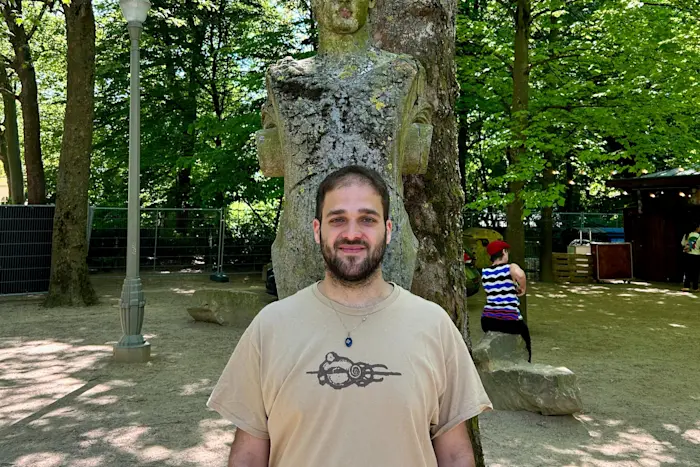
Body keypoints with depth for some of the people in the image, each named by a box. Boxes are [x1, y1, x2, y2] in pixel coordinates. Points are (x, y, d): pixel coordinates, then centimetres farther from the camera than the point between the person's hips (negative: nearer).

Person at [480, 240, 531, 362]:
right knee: (525, 332, 24)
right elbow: (520, 275, -33)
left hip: (488, 319, 4)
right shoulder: (511, 268, -9)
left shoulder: (484, 272, 7)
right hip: (509, 320, -4)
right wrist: (523, 289, -15)